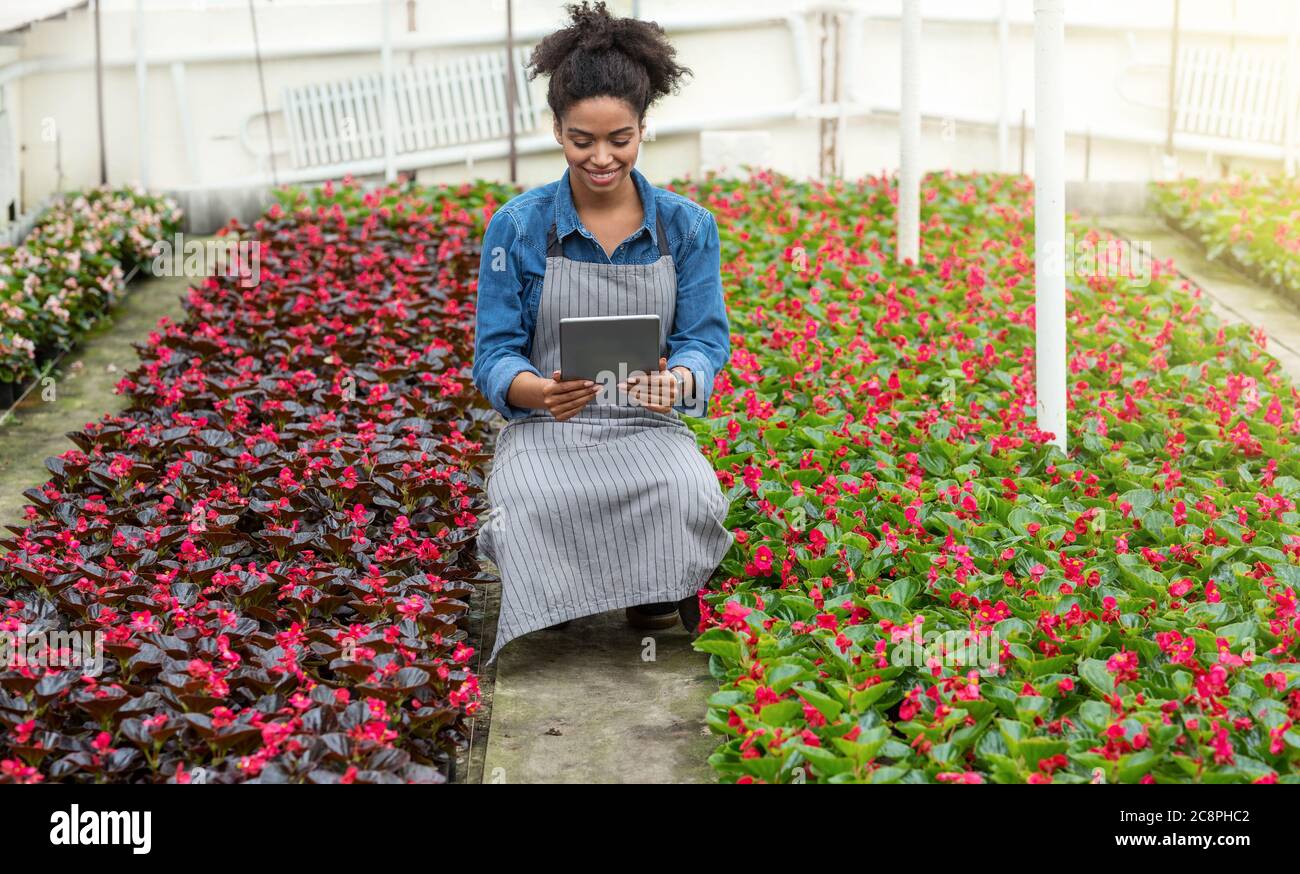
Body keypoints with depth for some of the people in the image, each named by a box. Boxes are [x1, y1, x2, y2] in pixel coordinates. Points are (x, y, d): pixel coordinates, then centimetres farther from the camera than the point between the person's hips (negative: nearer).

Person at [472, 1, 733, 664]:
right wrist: (541, 391, -26)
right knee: (539, 508, -34)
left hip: (649, 427, 1)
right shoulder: (518, 227, -2)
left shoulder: (687, 226, 3)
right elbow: (494, 356, -3)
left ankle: (660, 595, -3)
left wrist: (677, 380, -25)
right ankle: (558, 605, -6)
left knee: (689, 495, -32)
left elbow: (705, 340, 0)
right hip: (544, 428, -1)